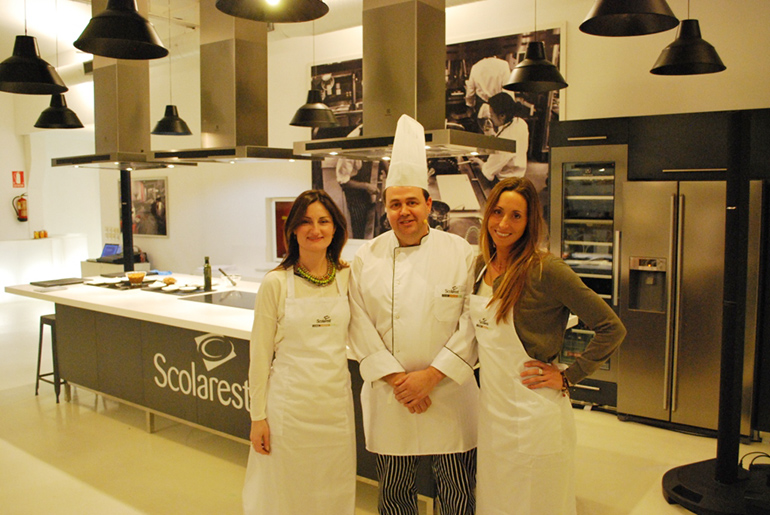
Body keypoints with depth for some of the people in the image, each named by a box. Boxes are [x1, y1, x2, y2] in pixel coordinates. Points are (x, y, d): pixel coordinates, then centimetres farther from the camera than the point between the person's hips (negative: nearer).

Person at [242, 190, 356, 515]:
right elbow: (260, 353, -4)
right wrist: (257, 416, -4)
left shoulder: (347, 277, 1)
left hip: (336, 400, 3)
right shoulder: (276, 283, -8)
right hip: (290, 403, -3)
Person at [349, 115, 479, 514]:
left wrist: (431, 375, -13)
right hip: (388, 397, 1)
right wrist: (396, 379, -11)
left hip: (451, 395, -1)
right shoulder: (365, 259, -1)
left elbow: (472, 324, -7)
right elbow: (360, 328, -3)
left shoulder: (461, 253, -4)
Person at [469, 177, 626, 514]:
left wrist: (568, 377, -12)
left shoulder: (545, 270, -17)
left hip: (533, 415, -6)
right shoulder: (483, 265, 4)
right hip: (491, 410, 7)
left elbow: (612, 328, -15)